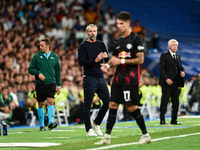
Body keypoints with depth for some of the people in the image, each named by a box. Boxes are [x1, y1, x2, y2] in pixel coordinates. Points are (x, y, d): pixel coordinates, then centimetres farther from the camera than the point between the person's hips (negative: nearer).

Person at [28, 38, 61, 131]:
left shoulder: (55, 57, 8)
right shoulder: (36, 56, 4)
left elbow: (57, 72, 14)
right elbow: (30, 69, 4)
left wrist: (58, 85, 11)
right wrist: (38, 73, -15)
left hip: (51, 83, 0)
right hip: (40, 84, 0)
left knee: (50, 102, -15)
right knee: (41, 104, 4)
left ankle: (51, 123, -21)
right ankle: (42, 125, 13)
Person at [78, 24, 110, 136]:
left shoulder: (101, 44, 14)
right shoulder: (83, 46, -1)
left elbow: (108, 61, 10)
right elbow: (81, 62, -11)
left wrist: (106, 57, -12)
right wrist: (95, 60, -20)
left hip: (101, 77, 5)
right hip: (89, 78, -5)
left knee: (107, 102, 1)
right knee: (87, 105, -4)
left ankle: (96, 123, 17)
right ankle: (89, 130, 3)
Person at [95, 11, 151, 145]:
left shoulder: (135, 39, -8)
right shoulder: (118, 40, 14)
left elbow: (140, 59, -12)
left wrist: (122, 61, -15)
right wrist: (108, 65, 1)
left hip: (130, 78, -7)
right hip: (118, 77, 7)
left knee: (132, 107, -7)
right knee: (113, 105, 3)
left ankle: (146, 135, 6)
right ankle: (107, 137, 5)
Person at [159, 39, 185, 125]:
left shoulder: (178, 56, 18)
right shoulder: (164, 55, -3)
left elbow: (181, 67, 22)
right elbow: (161, 68, -10)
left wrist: (182, 72, -2)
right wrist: (166, 79, -19)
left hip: (176, 83, 6)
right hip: (167, 83, -6)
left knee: (176, 102, 6)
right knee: (164, 102, -5)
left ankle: (174, 120, 12)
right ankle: (162, 120, 0)